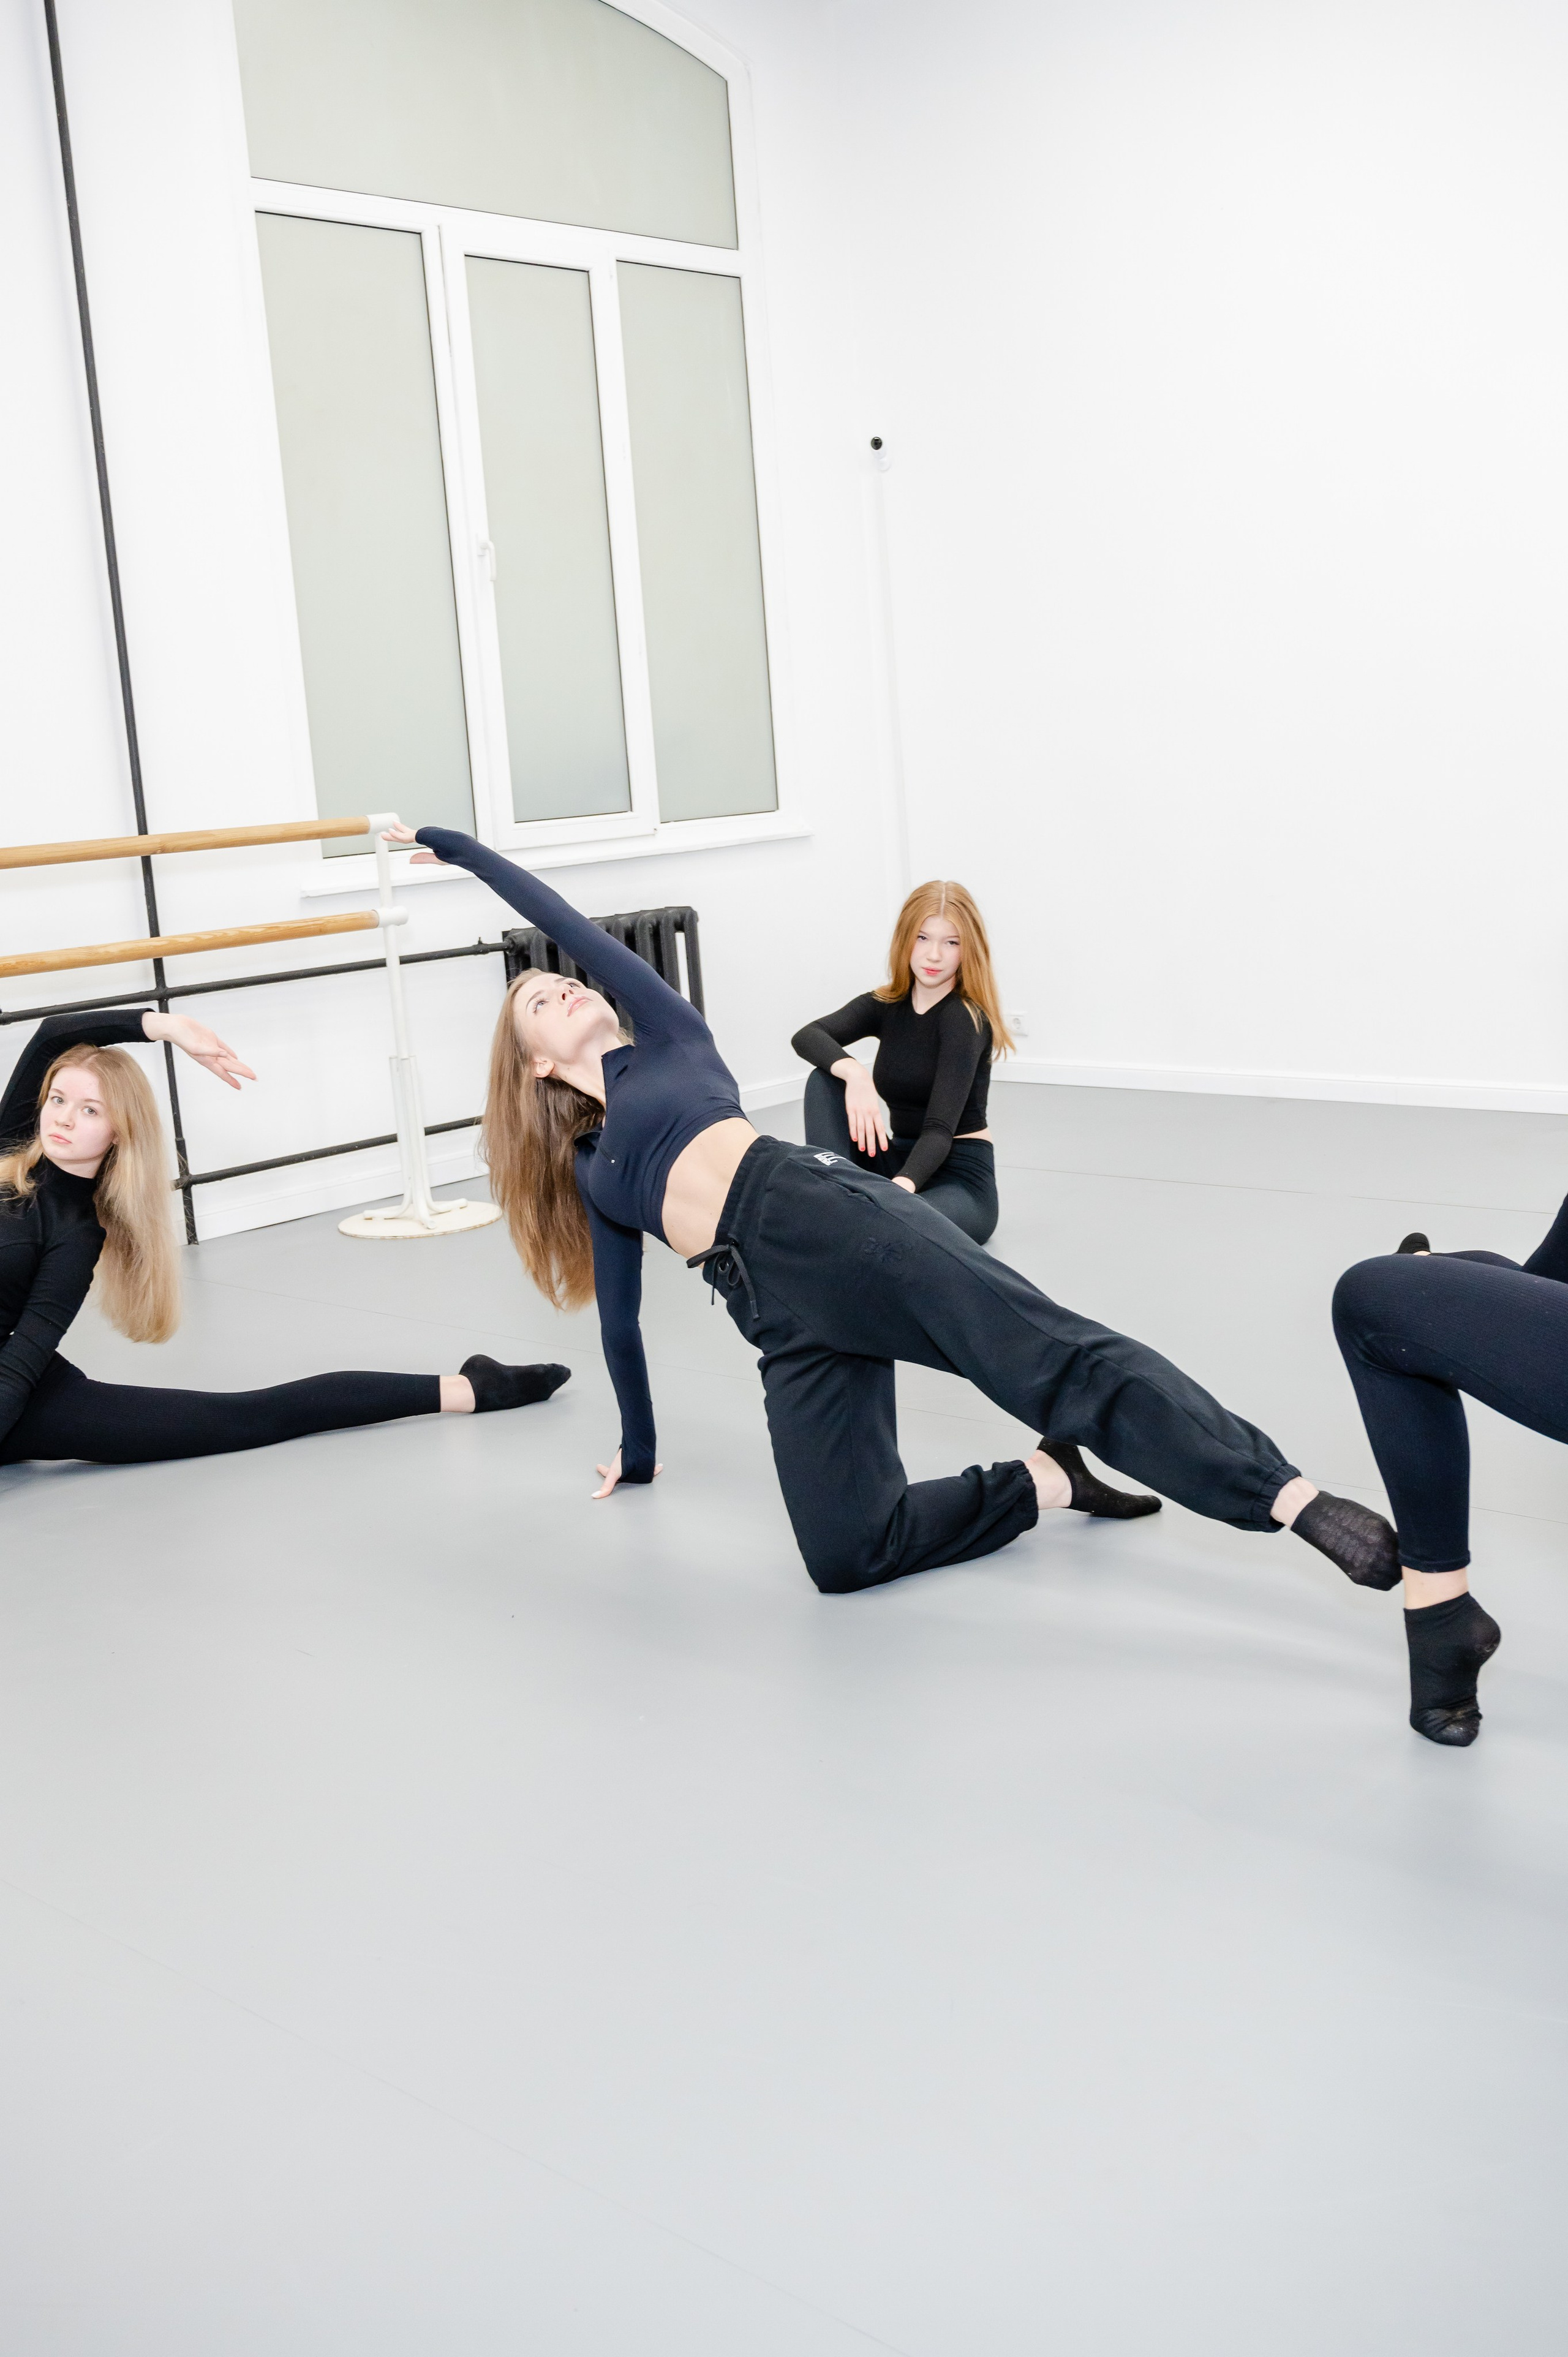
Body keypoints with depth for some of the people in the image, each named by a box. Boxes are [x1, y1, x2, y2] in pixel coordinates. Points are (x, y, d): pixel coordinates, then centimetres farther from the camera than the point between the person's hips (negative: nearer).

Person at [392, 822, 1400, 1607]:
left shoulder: (668, 1038, 22)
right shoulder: (595, 1171, 29)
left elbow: (562, 919, 27)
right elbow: (618, 1318, 35)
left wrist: (448, 842, 36)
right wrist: (638, 1449, 40)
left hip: (827, 1214, -4)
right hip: (781, 1306, 4)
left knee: (1058, 1355, -24)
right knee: (847, 1554, -16)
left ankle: (1302, 1502, -35)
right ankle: (1048, 1482, 0)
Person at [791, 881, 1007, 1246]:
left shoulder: (966, 1018, -14)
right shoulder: (886, 1006, 3)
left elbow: (941, 1128, -25)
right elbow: (806, 1036, -15)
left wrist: (900, 1188, -44)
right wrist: (855, 1073, -37)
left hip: (961, 1178, -7)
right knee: (825, 1081, -16)